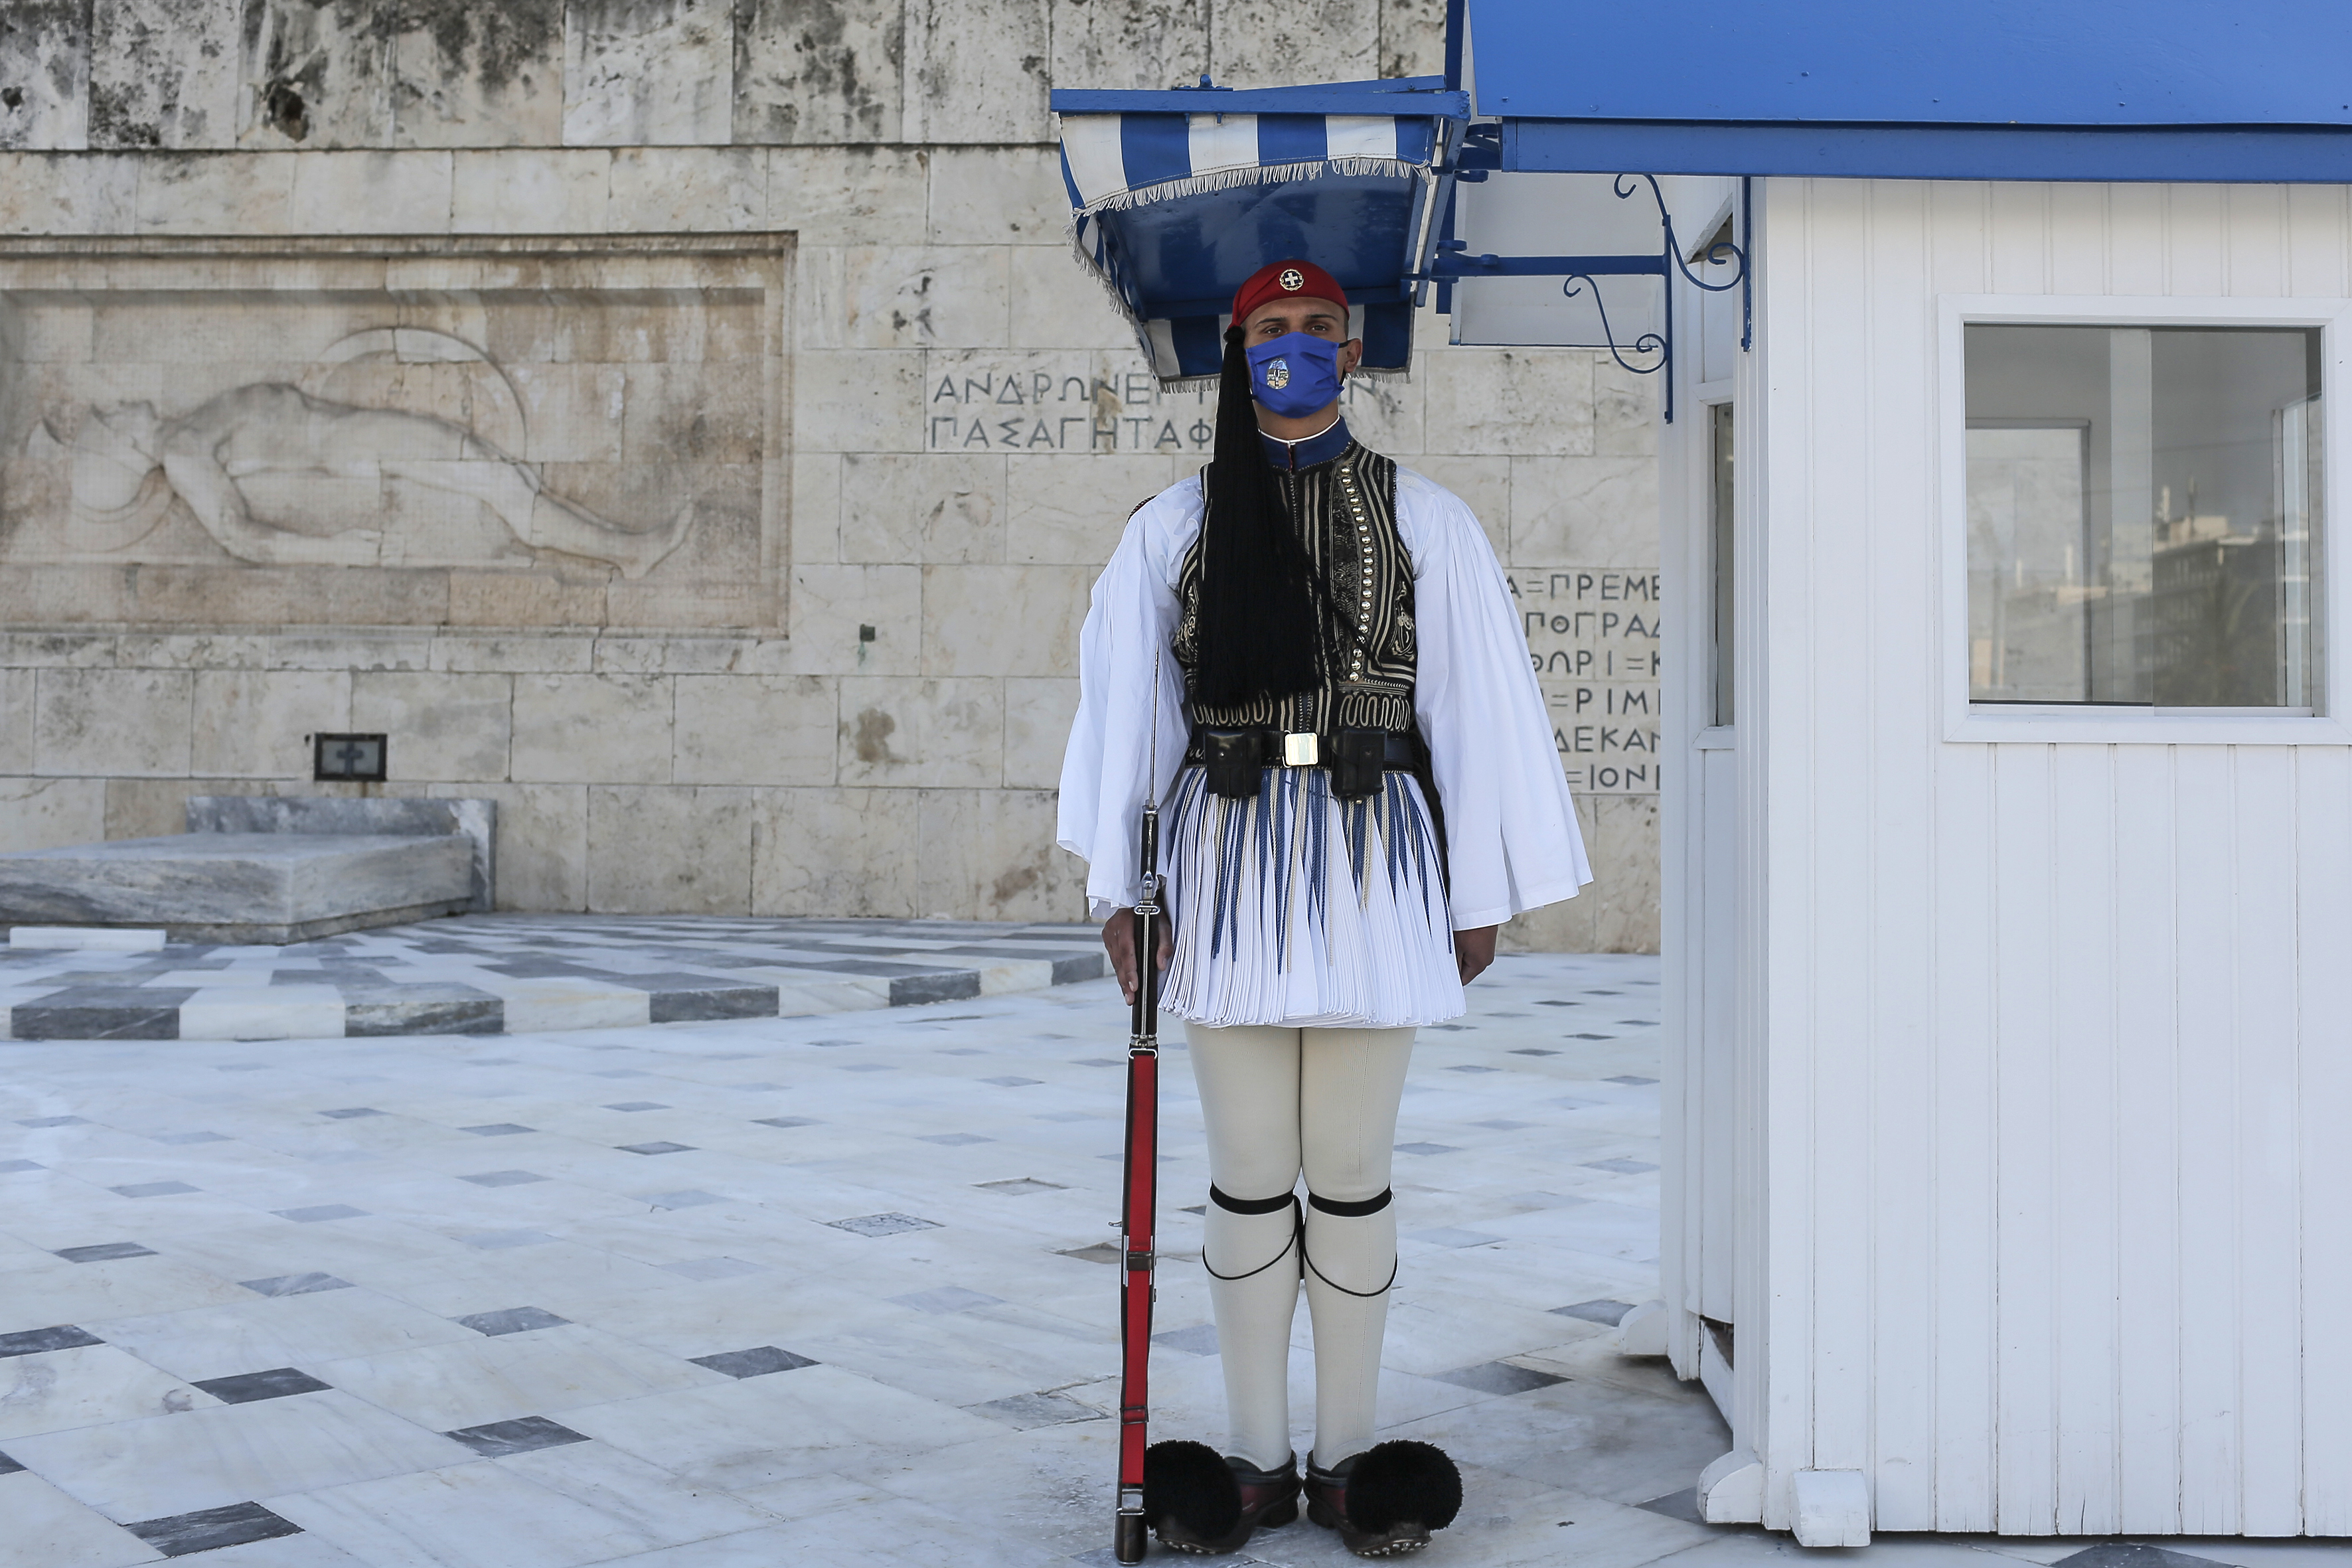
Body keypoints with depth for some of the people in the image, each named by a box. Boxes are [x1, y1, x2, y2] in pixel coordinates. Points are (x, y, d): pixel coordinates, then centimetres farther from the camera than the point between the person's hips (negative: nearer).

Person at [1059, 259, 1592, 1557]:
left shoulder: (1424, 521, 8)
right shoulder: (1174, 526, 8)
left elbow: (1479, 705, 6)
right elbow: (1122, 708, 4)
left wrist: (1482, 895, 4)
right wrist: (1120, 888, -4)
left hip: (1371, 861, 0)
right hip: (1226, 859, 1)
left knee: (1351, 1175, 4)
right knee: (1250, 1176, 5)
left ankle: (1350, 1459, 17)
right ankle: (1254, 1461, 17)